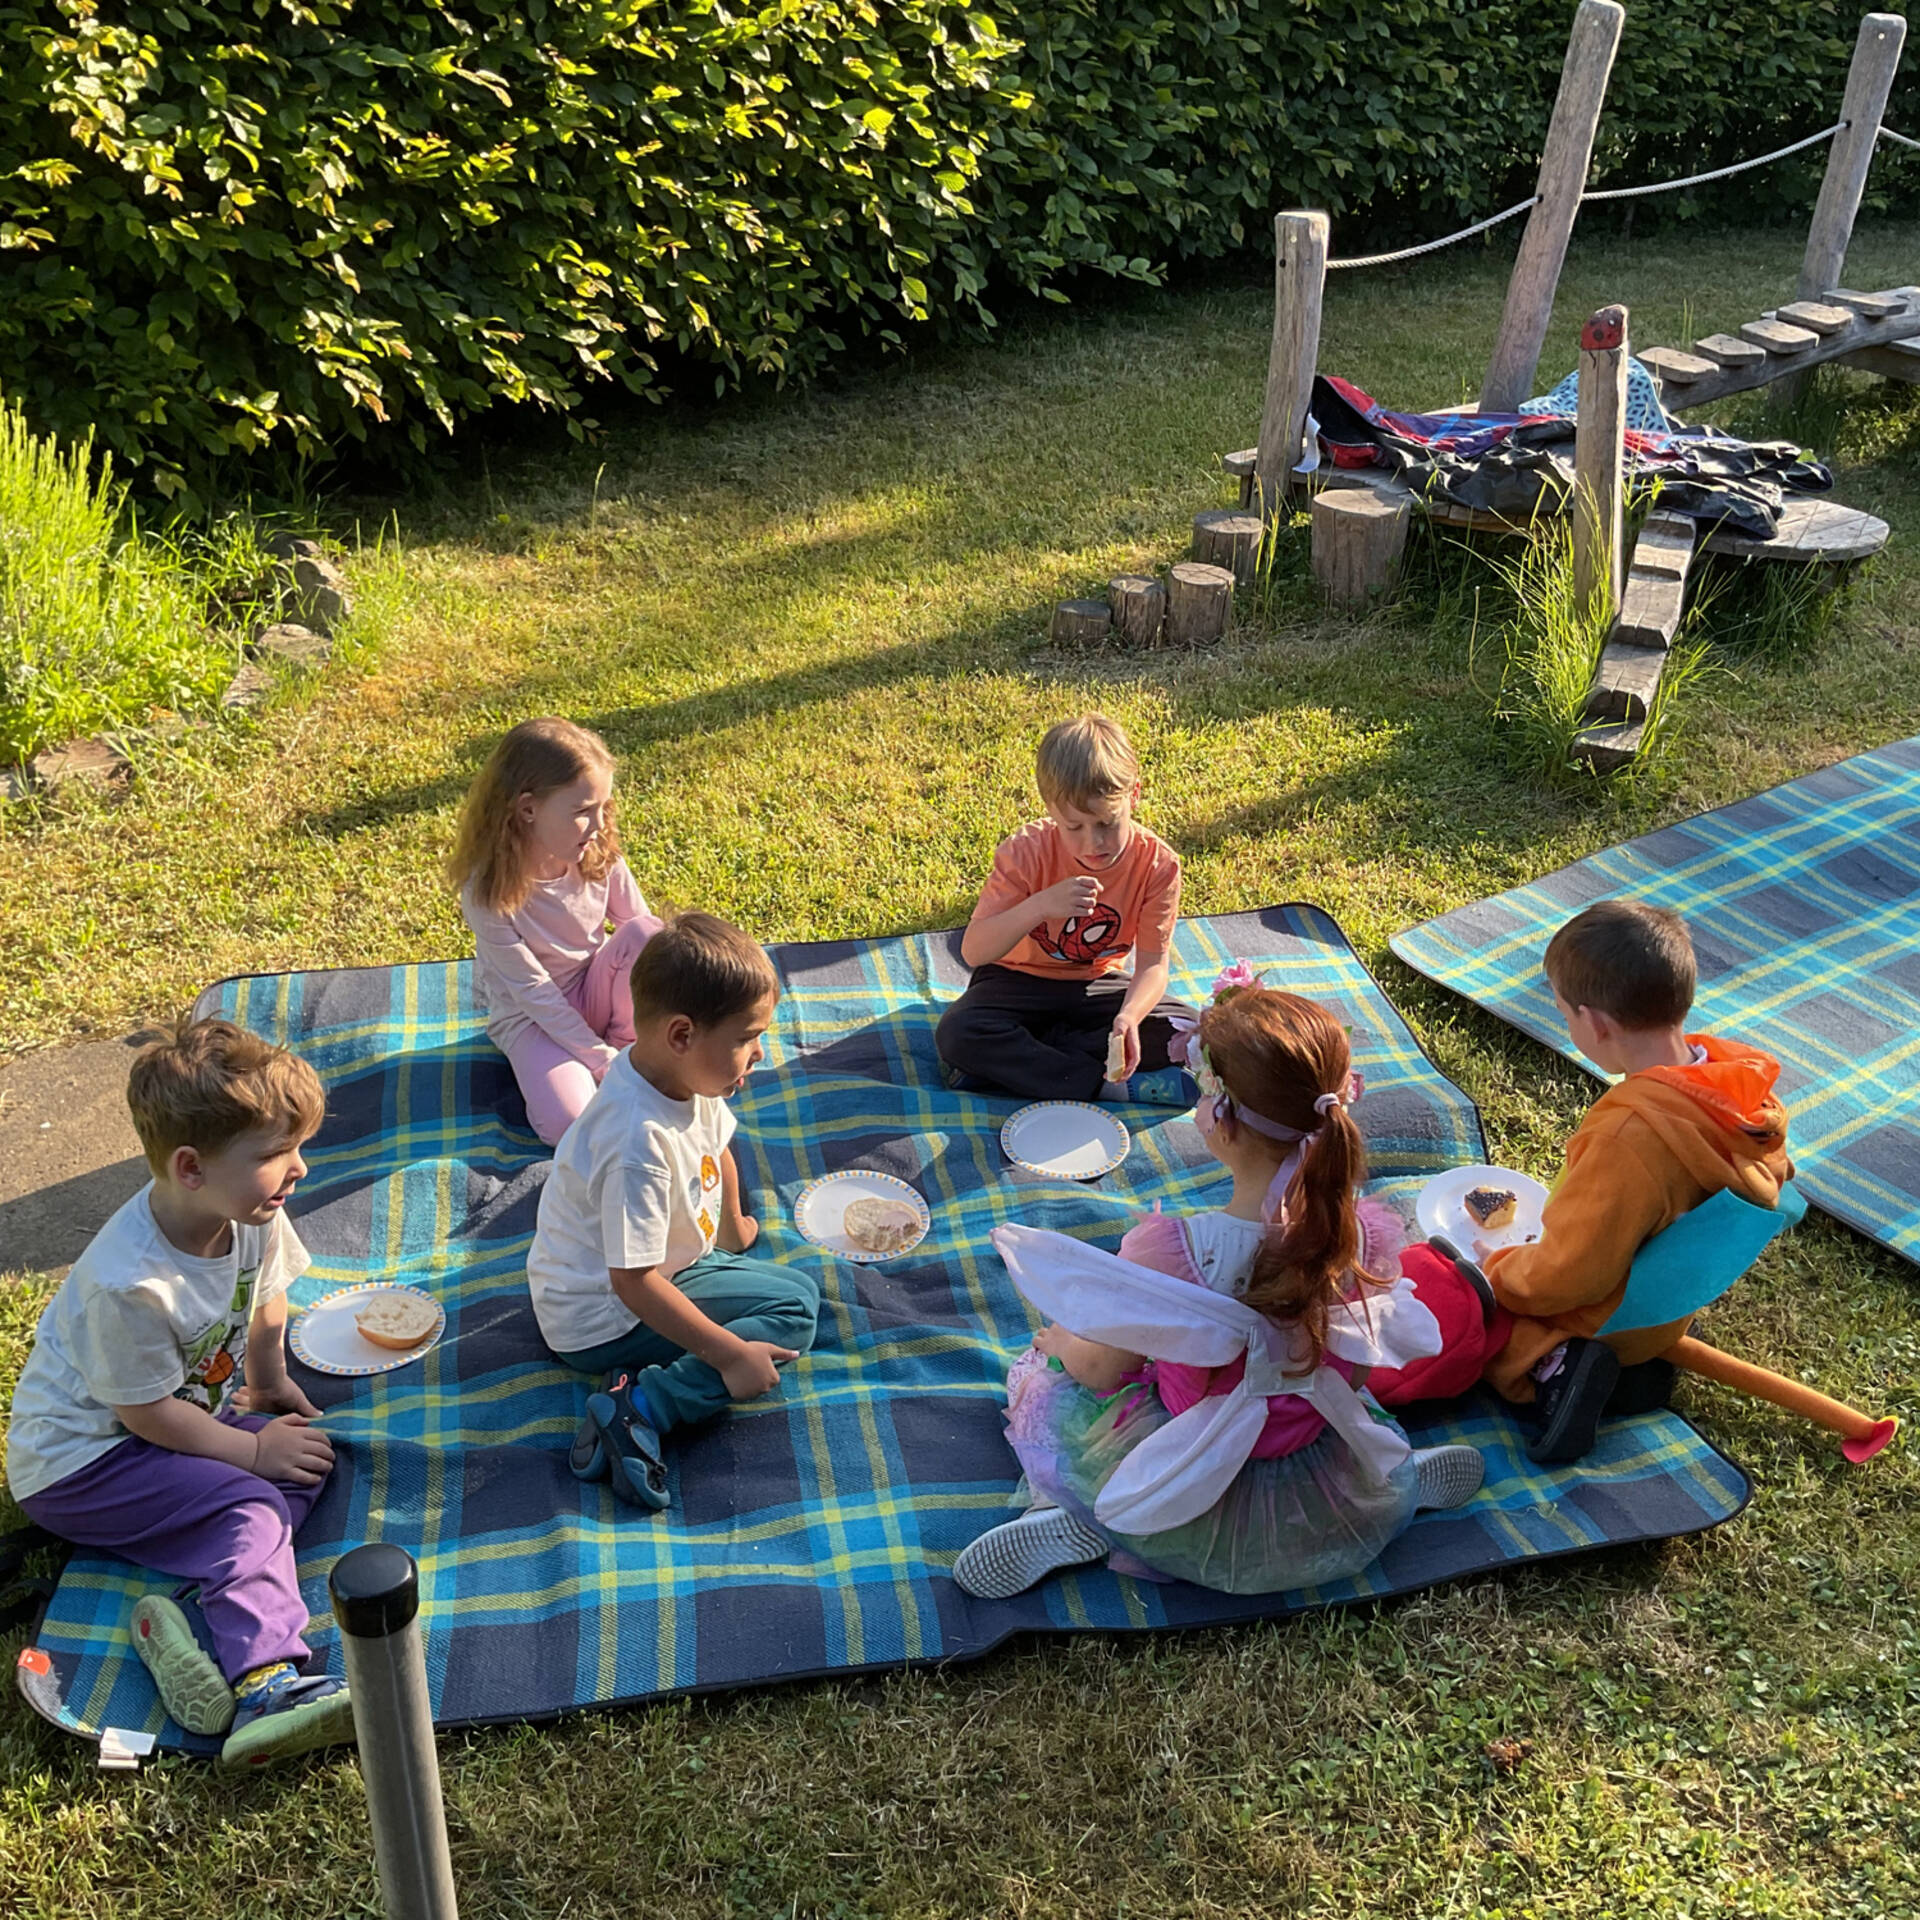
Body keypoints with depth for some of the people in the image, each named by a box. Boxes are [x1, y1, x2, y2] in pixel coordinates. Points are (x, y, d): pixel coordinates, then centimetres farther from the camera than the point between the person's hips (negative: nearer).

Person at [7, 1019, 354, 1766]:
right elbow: (146, 1413, -22)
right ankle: (265, 1684, -36)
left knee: (307, 1454, -11)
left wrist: (268, 1383, 16)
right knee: (245, 1508, -26)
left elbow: (267, 1293, 11)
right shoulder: (129, 1283, -35)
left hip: (182, 1416, 8)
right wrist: (253, 1449, -14)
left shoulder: (253, 1214, -14)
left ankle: (204, 1622, -22)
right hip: (80, 1463, -8)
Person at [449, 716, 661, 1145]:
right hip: (530, 1017, -4)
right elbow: (533, 992, -21)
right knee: (569, 1126, -29)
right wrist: (602, 1061, -21)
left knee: (643, 932, -27)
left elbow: (647, 934, -5)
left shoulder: (598, 855, -14)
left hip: (594, 989, 4)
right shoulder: (489, 892, -26)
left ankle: (625, 1042, -5)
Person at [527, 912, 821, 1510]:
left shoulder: (688, 1077, -8)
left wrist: (734, 1231, 31)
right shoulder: (641, 1144, -35)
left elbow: (717, 1147, 15)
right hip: (602, 1320, -10)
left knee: (799, 1287, 12)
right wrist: (730, 1354, -27)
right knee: (794, 1308, -12)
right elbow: (633, 1282, -32)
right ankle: (643, 1404, -19)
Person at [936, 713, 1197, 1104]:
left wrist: (1129, 1016, -42)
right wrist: (1038, 906, -43)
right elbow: (973, 952, -26)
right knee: (957, 1033, -32)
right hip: (1020, 980, -2)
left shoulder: (1157, 864, -19)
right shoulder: (1026, 852, -23)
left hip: (1096, 984, 2)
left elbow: (1152, 964, -19)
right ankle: (1119, 1086, -29)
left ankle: (1012, 1060, -21)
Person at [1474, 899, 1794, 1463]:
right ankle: (1643, 1359, 11)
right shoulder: (1738, 1074, -16)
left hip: (1609, 1323, -8)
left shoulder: (1625, 1140, -40)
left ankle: (1550, 1368, -14)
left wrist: (1493, 1268, -10)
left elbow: (1564, 1277, -30)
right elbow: (1771, 1178, 5)